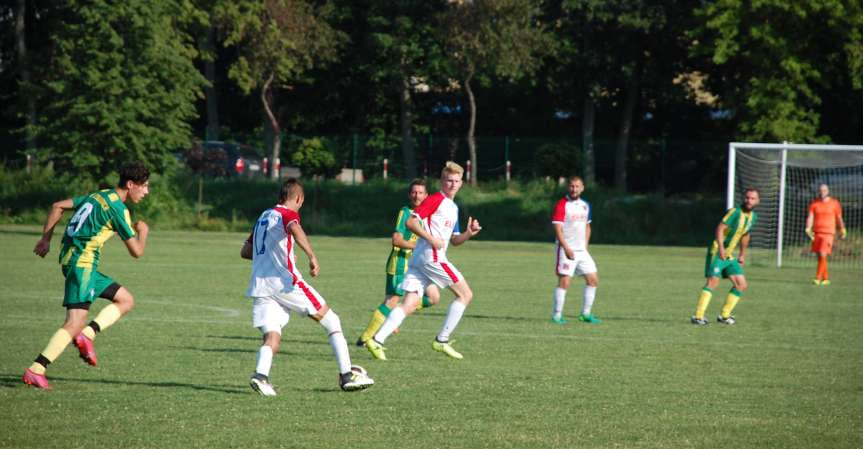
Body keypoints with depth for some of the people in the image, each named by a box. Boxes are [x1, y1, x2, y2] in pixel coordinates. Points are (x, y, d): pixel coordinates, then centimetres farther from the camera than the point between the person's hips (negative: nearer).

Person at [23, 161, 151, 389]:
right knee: (75, 324, -14)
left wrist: (46, 239, 21)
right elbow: (136, 251, -9)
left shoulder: (98, 196, 15)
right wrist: (143, 232, 12)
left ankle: (87, 335, -1)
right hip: (83, 263, -9)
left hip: (70, 259, 9)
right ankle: (36, 370, -19)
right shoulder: (118, 208, -10)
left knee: (126, 300, 14)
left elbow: (58, 206, 18)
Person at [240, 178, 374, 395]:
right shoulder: (288, 214, 0)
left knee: (272, 340, 2)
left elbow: (245, 251, 28)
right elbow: (294, 229, -26)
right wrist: (312, 256, -32)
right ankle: (346, 375, 2)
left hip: (259, 286, 7)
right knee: (331, 320, 6)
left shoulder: (263, 216, 22)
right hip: (284, 281, -6)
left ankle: (260, 375, -28)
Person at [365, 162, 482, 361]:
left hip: (419, 260, 9)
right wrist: (431, 239, -19)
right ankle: (442, 340, 0)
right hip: (431, 256, -9)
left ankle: (377, 340, -11)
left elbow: (454, 240, 28)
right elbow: (411, 222, -13)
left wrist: (469, 233, 9)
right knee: (465, 294, -1)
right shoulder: (436, 200, -5)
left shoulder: (453, 207, 24)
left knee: (410, 304, -1)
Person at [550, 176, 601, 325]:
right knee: (564, 282, -13)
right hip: (566, 250, -7)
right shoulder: (562, 205, -9)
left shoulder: (585, 205, 12)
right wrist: (566, 248, -21)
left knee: (593, 279, 4)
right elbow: (558, 229, -14)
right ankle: (557, 315, -5)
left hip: (581, 250, 7)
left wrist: (585, 245, 12)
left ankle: (586, 314, 13)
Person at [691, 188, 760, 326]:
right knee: (713, 281, -20)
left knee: (742, 285, 6)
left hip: (730, 256, 8)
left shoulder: (753, 217, 10)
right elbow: (720, 228, -24)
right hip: (717, 252, -8)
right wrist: (721, 248, -36)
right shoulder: (735, 212, -14)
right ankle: (698, 316, -22)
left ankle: (724, 315, 17)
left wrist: (742, 254, 28)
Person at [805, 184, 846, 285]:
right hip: (817, 232, 3)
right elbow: (810, 217, -5)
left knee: (823, 255, -16)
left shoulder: (834, 203, 0)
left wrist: (842, 230, 15)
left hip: (828, 233, -3)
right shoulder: (814, 203, 4)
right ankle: (826, 278, 21)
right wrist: (808, 229, -19)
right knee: (820, 256, 8)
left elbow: (839, 218, 10)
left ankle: (818, 278, -14)